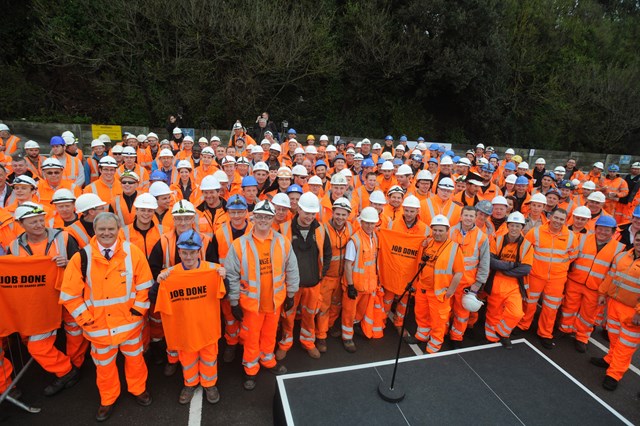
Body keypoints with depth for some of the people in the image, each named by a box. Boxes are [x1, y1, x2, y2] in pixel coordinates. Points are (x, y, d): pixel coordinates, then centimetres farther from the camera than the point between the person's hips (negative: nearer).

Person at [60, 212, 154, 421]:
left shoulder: (132, 252, -11)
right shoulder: (82, 257, -12)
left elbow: (144, 285, -4)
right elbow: (69, 294, -6)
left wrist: (138, 310, -7)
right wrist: (86, 319, -8)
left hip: (129, 322, 0)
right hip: (99, 325, 0)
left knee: (134, 358, 20)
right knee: (104, 365, 20)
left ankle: (138, 389, 46)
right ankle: (107, 399, 45)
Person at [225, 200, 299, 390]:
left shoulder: (283, 243, -7)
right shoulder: (240, 245, -14)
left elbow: (291, 270, 3)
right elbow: (232, 276, -9)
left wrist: (290, 294, 7)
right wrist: (234, 303, -6)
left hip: (275, 300, 2)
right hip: (251, 302, -2)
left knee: (270, 333, 22)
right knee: (251, 337, 15)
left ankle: (267, 359, 47)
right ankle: (250, 369, 37)